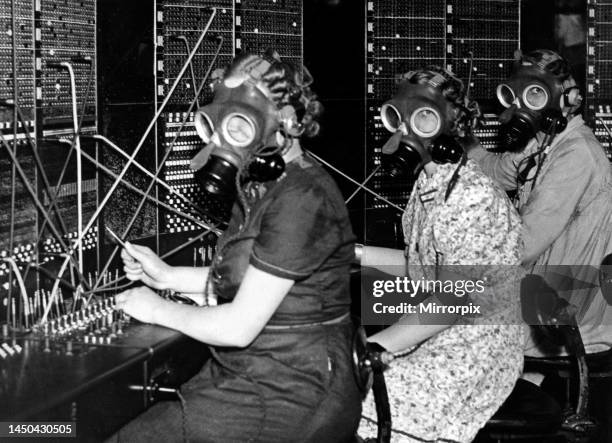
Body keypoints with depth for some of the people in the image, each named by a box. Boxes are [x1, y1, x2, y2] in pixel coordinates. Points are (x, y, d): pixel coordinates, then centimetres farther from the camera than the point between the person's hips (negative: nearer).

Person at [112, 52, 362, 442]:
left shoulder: (302, 200, -22)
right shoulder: (265, 184, 10)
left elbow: (239, 326, -22)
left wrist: (160, 310, -7)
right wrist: (168, 276, 10)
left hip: (291, 402, -9)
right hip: (248, 377, 10)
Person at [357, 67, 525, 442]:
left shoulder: (474, 197, -22)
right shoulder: (429, 183, 7)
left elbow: (453, 301, -23)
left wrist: (373, 349, -21)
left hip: (477, 351, -8)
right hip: (434, 335, 9)